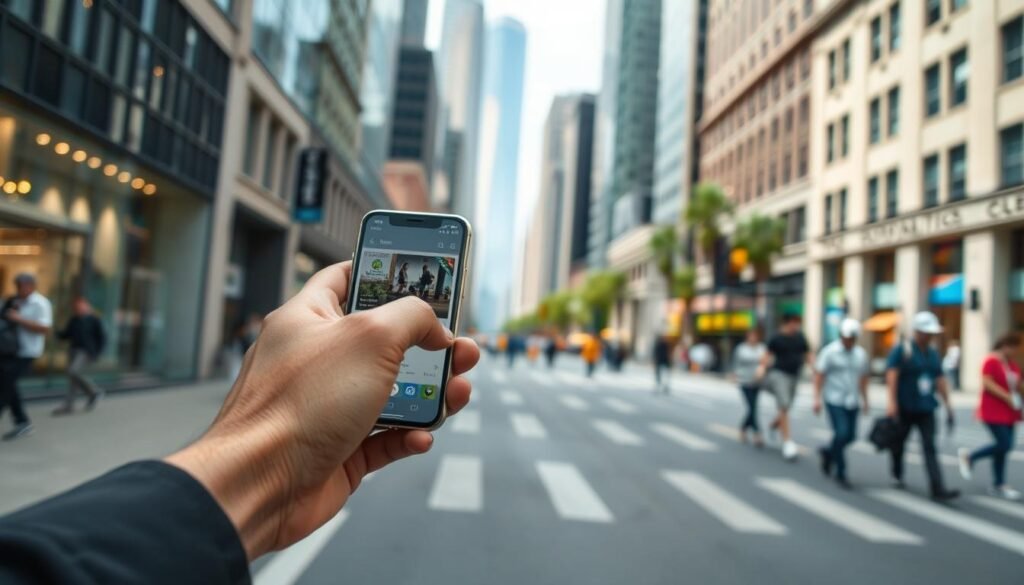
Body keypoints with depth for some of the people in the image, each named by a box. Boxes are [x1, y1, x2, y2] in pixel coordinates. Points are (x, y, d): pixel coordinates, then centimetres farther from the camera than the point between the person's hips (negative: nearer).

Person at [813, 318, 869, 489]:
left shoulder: (861, 354, 8)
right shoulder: (830, 351, -7)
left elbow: (863, 377, 17)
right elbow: (819, 374, -8)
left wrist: (865, 400, 15)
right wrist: (817, 398, -14)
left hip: (852, 402, 5)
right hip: (834, 400, -5)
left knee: (850, 436, 5)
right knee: (842, 433, -12)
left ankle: (828, 452, 34)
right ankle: (840, 473, 2)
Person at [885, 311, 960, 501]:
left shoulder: (933, 353, 9)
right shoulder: (902, 350, -9)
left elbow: (940, 380, 14)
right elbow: (892, 375, -17)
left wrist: (948, 406, 12)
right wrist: (892, 403, -24)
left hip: (926, 409, 4)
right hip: (905, 408, -4)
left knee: (930, 447, -6)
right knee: (899, 443, 11)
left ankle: (938, 488, -11)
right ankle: (897, 476, 34)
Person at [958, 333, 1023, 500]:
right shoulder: (991, 361, -12)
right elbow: (987, 383, -20)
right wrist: (1008, 397, -23)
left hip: (1009, 412, 8)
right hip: (993, 411, -8)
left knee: (1003, 446, 9)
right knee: (1004, 445, -12)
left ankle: (998, 485, 17)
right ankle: (969, 457, 8)